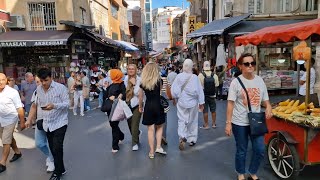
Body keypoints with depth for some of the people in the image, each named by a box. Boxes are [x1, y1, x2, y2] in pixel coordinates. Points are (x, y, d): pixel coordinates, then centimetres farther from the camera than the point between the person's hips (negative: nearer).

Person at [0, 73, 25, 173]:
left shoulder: (12, 92, -18)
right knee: (9, 138, 21)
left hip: (9, 119, -6)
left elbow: (19, 108, -15)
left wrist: (22, 122, -13)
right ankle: (17, 152, 41)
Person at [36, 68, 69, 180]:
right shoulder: (38, 89, 3)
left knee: (57, 148, -7)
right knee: (53, 148, 12)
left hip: (59, 122, -5)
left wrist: (54, 106, -32)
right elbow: (38, 104, 15)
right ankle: (60, 169, 29)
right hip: (47, 124, 6)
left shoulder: (61, 87, -14)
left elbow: (67, 103, -15)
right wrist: (40, 119, 13)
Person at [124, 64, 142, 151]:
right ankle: (137, 133, 46)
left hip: (137, 104, -5)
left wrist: (134, 84, -22)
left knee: (135, 125, -7)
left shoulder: (139, 80, -12)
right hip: (128, 104, 5)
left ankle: (135, 143, 9)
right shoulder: (126, 78, 5)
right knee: (129, 123, 16)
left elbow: (138, 93, -18)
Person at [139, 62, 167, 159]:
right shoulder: (158, 81, -8)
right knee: (159, 127, 19)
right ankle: (158, 147, 10)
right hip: (158, 106, -1)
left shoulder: (143, 83, -3)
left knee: (150, 129, 9)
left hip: (148, 107, 1)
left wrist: (140, 107, 18)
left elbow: (140, 97, 6)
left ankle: (151, 152, 15)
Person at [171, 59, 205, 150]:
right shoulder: (194, 77, -14)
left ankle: (182, 137, -13)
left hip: (181, 103, 1)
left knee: (182, 120, 8)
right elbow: (199, 91, -9)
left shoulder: (179, 76, -10)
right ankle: (192, 139, 25)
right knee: (192, 121, 15)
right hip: (192, 103, 0)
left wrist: (176, 97, 13)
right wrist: (201, 102, 1)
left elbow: (174, 90, -6)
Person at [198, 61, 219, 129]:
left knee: (205, 111, 5)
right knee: (213, 110, 14)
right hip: (212, 95, 3)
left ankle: (206, 125, 11)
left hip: (204, 95, -2)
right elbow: (217, 84, -4)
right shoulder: (214, 75, -7)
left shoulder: (200, 75, -14)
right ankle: (214, 124, 25)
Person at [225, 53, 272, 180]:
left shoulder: (260, 80, 4)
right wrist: (228, 123, -12)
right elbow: (230, 104, -9)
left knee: (260, 150, 8)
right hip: (239, 123, -4)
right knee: (241, 151, 10)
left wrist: (268, 107, -13)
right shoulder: (236, 82, -8)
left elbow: (265, 100, 11)